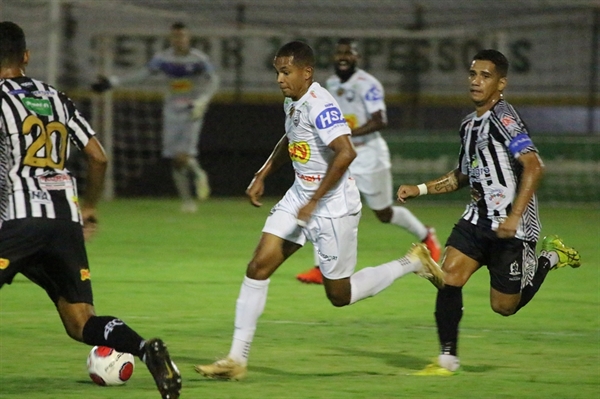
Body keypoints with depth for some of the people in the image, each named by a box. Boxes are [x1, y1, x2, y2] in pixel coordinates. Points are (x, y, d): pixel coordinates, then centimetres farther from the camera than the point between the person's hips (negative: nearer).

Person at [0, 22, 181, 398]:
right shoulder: (57, 98, 20)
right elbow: (99, 156, 19)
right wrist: (89, 207, 33)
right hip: (67, 219, 6)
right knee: (81, 322, 7)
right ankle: (147, 349, -18)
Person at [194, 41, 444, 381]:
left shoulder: (321, 106, -23)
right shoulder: (292, 102, 7)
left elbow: (346, 152, -33)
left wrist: (314, 202, -28)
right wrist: (262, 176, 18)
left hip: (333, 207, -9)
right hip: (299, 198, 9)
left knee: (340, 295, 3)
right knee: (258, 268, -3)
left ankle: (413, 263, 22)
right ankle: (237, 359, -2)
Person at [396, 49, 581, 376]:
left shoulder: (503, 117, -15)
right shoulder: (469, 124, 13)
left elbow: (533, 166, -25)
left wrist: (515, 216, -31)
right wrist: (420, 189, 16)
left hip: (512, 228, -7)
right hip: (478, 218, 7)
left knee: (504, 306, 2)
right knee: (449, 277, -10)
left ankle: (548, 258, 25)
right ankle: (448, 359, -2)